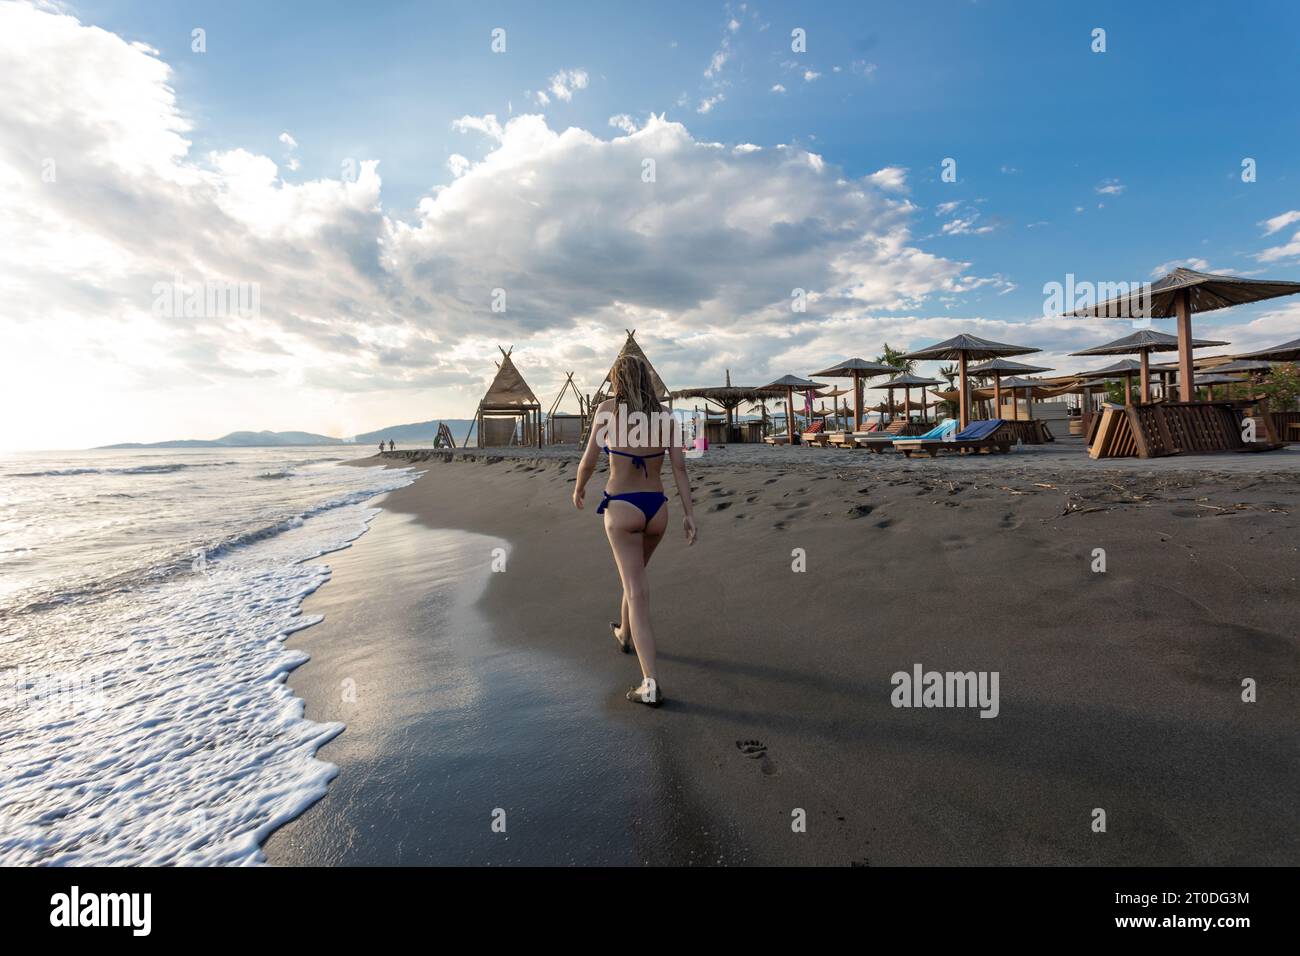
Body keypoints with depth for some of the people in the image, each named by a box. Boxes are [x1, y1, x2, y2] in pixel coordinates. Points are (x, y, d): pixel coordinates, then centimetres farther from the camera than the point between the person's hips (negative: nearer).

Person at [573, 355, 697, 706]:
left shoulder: (608, 410, -5)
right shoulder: (666, 417, 2)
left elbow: (588, 462, -4)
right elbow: (679, 468, -3)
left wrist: (579, 488, 15)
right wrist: (689, 513, -1)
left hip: (621, 508, -4)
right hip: (657, 508, 4)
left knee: (637, 592, -4)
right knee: (636, 573, 29)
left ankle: (651, 684, -8)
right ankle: (625, 634, 53)